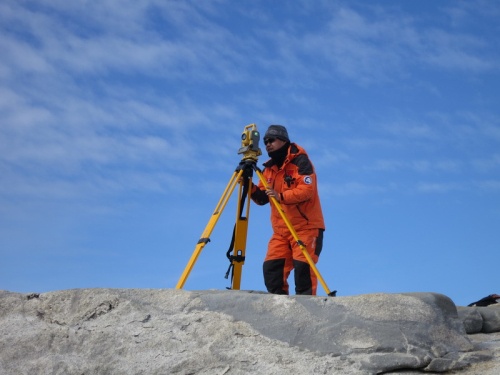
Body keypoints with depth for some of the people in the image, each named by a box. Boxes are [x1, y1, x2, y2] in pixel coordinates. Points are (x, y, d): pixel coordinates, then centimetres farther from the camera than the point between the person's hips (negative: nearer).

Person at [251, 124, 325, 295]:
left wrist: (281, 196, -30)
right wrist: (250, 186, -8)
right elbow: (262, 198, 11)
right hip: (280, 230, 7)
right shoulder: (269, 168, 14)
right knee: (271, 267, -3)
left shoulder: (300, 161, -6)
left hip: (306, 227, -6)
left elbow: (307, 190, -19)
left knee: (303, 267, -14)